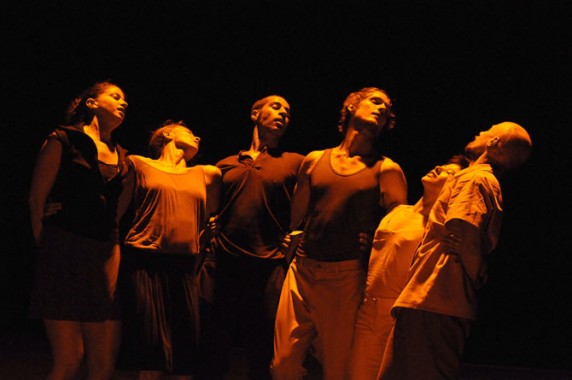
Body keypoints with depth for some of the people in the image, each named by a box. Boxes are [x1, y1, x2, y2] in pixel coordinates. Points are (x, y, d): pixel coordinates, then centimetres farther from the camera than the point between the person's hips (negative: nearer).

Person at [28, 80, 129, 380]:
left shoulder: (121, 156, 20)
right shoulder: (63, 140, 4)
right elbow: (36, 199, 1)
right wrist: (47, 249, -2)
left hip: (107, 256, 5)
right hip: (66, 251, -5)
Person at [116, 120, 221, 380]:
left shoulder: (206, 174, 18)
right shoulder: (139, 165, 9)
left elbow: (213, 219, 26)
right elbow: (115, 211, 8)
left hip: (186, 266, 3)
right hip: (145, 262, -3)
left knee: (186, 342, 0)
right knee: (151, 339, -7)